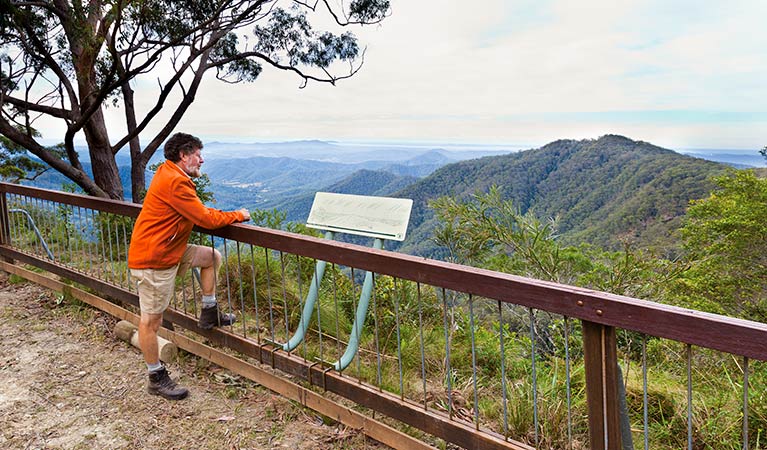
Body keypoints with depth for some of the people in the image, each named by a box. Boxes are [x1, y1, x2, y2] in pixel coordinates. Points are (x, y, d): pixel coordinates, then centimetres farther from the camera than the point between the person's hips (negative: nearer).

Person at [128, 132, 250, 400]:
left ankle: (209, 314, 20)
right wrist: (238, 215, -5)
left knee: (212, 256, 14)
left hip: (169, 252, 10)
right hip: (153, 260, -10)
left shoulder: (169, 174, 11)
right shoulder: (175, 182, -22)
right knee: (151, 320, 1)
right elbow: (207, 219, -20)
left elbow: (196, 214, 18)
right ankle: (157, 379, 12)